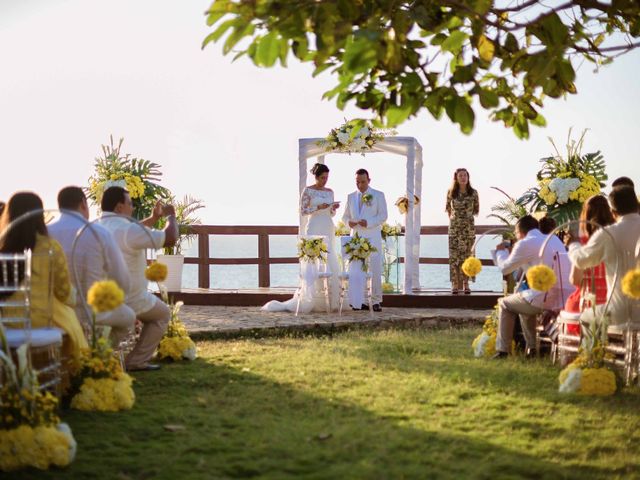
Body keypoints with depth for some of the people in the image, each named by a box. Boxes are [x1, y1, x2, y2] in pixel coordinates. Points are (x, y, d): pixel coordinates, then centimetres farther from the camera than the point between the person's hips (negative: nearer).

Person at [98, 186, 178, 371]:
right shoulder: (128, 229, -23)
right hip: (129, 300, -8)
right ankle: (137, 361, 13)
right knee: (162, 314, 19)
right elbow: (170, 238, -19)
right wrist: (171, 217, -1)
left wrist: (154, 218, 20)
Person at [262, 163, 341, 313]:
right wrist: (318, 207, -18)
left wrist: (334, 208, -4)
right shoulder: (308, 190, -3)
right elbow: (303, 211, -7)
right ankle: (308, 300, -8)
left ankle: (328, 300, 6)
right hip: (314, 229, -6)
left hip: (328, 230, 6)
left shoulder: (330, 192, 14)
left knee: (329, 264, 2)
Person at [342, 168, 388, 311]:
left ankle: (376, 302, 2)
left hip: (372, 237, -3)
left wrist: (368, 223, -18)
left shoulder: (378, 196, 4)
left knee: (375, 270, -4)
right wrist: (349, 222, -6)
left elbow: (383, 216, -3)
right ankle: (357, 302, 4)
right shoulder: (351, 197, 14)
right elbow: (345, 216, 18)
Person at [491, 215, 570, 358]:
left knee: (505, 304, 17)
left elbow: (504, 268, 6)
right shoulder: (555, 239, 17)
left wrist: (501, 251, 25)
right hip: (565, 297, 7)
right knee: (524, 303, 33)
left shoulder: (525, 244, -5)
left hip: (545, 299, -7)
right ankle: (531, 348, 29)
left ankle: (502, 350, 13)